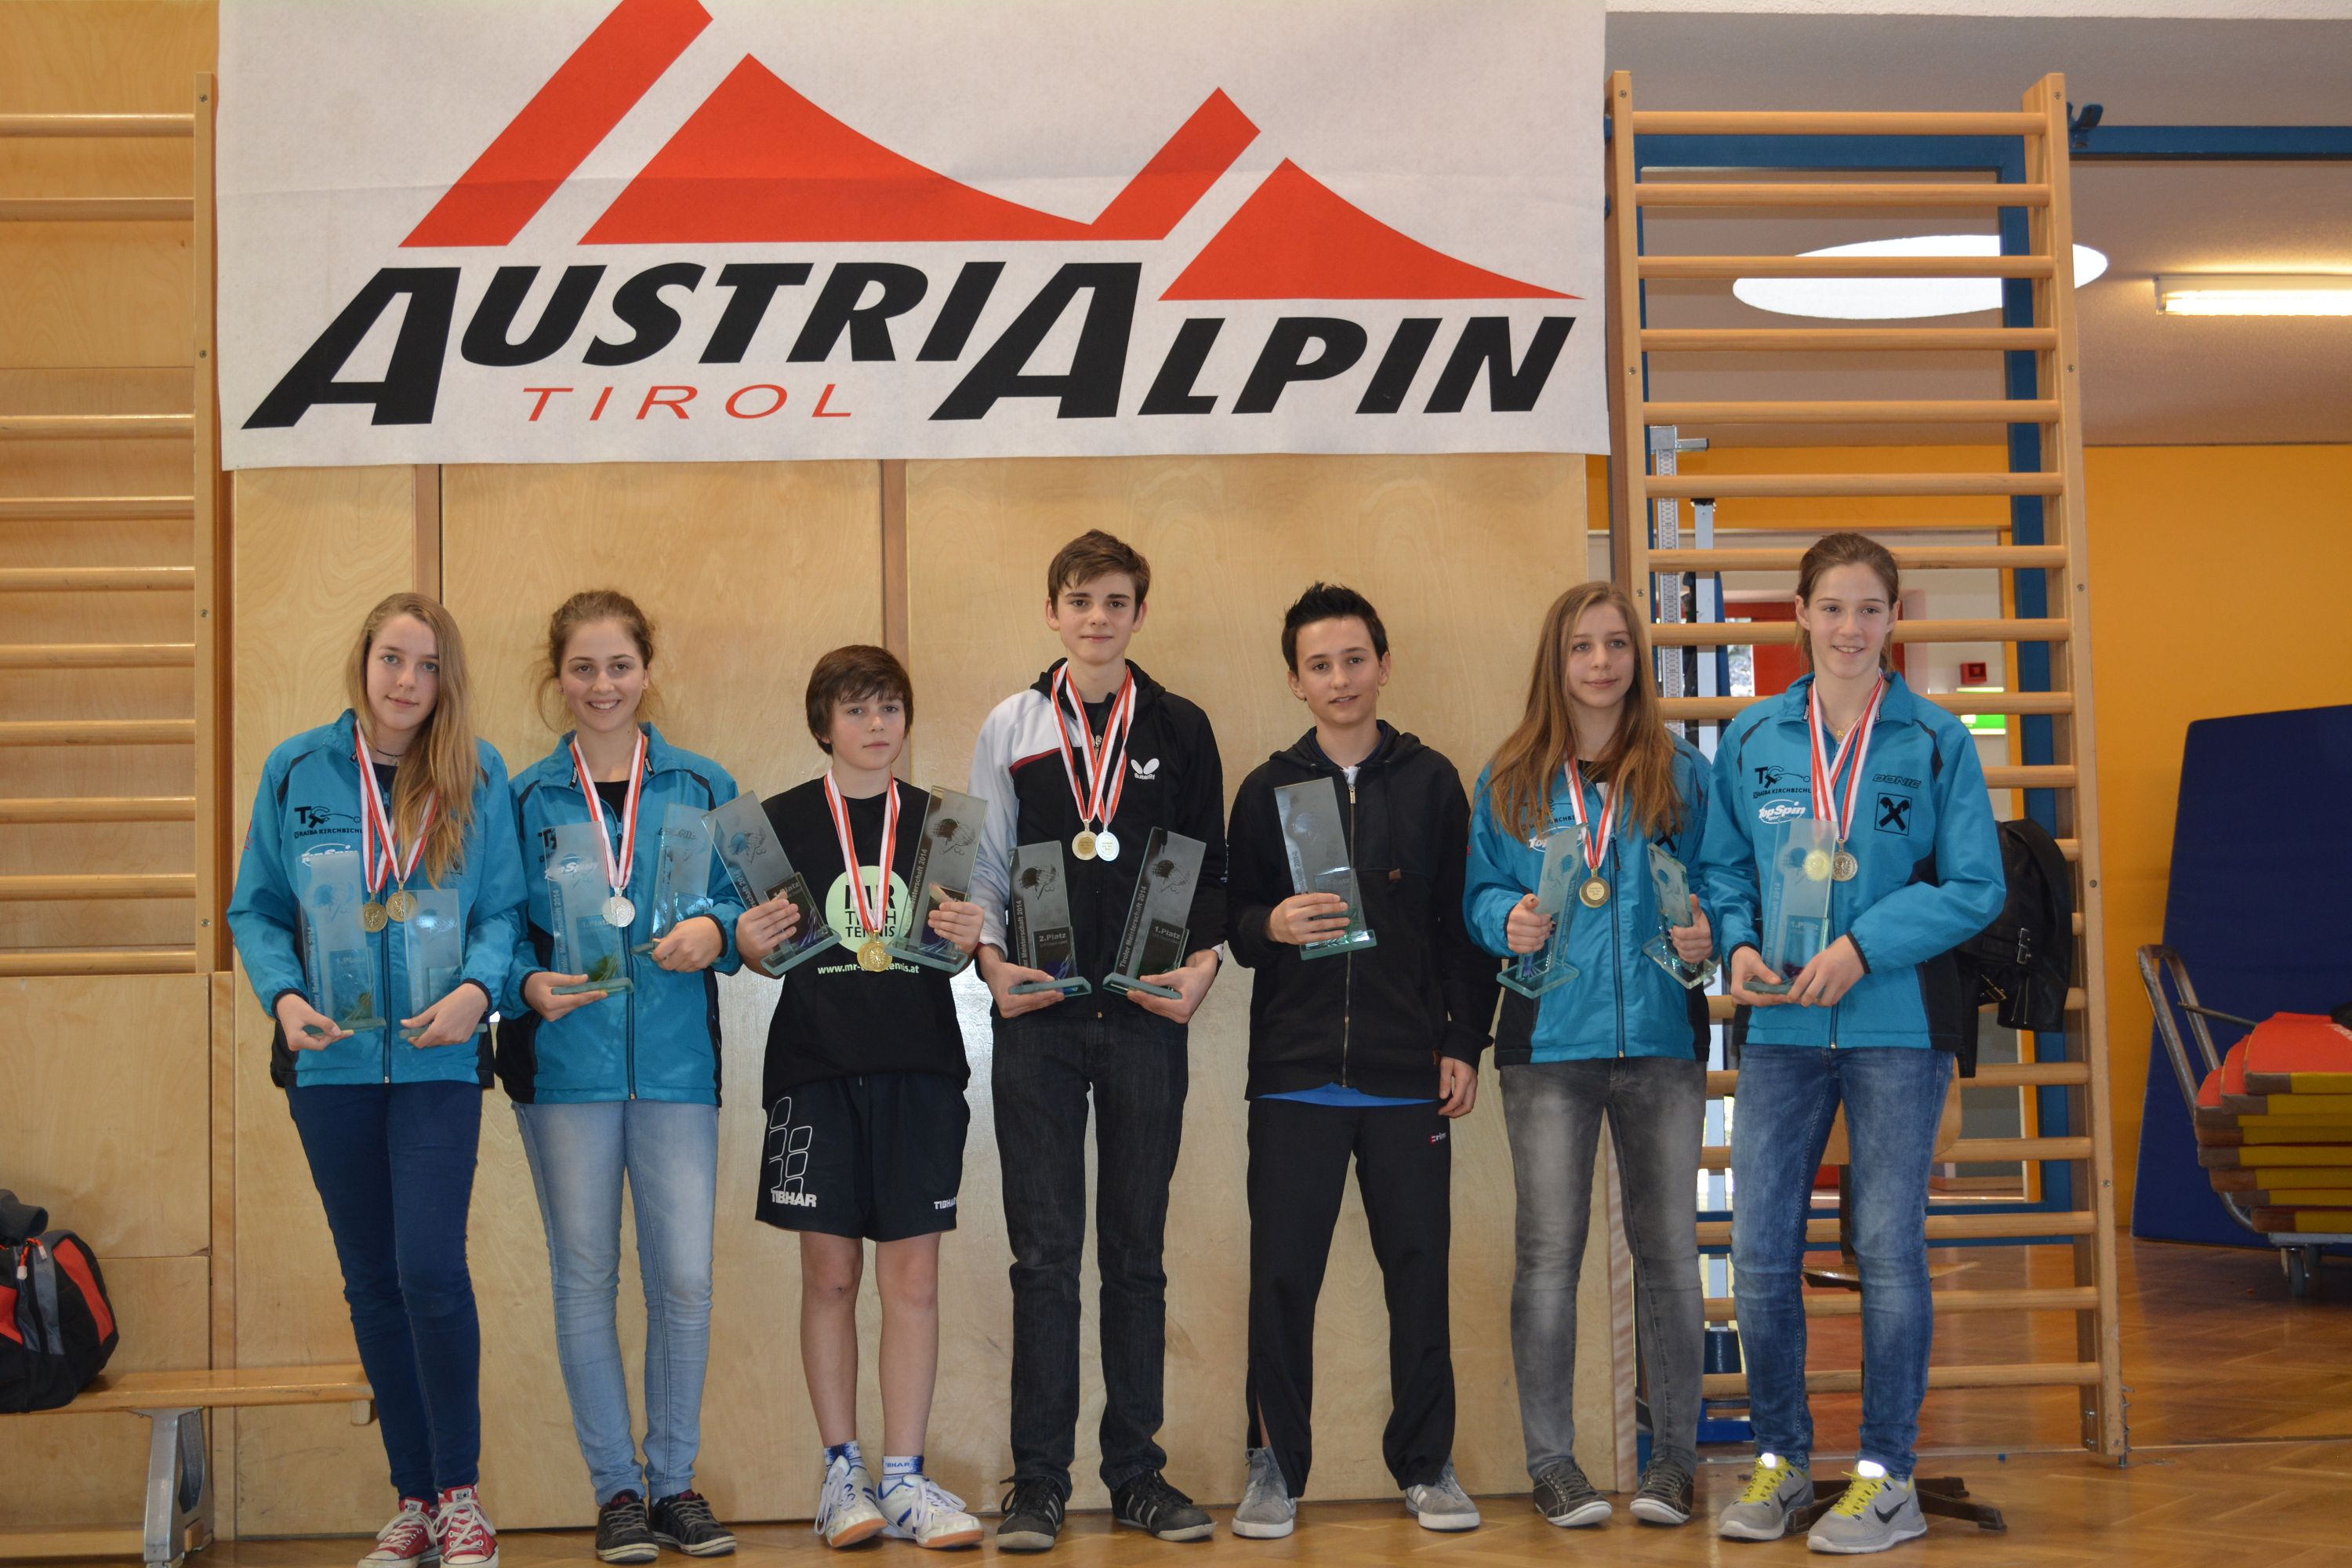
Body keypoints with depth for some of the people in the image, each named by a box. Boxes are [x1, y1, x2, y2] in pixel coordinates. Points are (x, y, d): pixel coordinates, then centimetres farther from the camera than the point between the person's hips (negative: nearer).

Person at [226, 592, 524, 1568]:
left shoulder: (478, 776, 0)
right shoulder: (297, 771, 2)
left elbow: (503, 909, 2)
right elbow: (256, 909, 6)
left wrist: (478, 986, -16)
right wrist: (282, 994, -11)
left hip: (438, 1059, -2)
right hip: (332, 1058, 2)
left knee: (430, 1268, -12)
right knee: (371, 1282, 8)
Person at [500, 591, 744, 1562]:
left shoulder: (702, 789, 9)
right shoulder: (525, 799, 8)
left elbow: (742, 901, 10)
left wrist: (714, 930, -12)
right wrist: (529, 985, -14)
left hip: (673, 1056, 0)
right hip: (564, 1057, 0)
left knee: (684, 1276, -2)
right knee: (586, 1277, 4)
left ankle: (674, 1480, 14)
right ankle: (616, 1490, 14)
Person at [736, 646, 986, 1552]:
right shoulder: (782, 821, 4)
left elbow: (961, 950, 13)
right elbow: (754, 947, 7)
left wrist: (969, 941, -9)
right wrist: (750, 945, -15)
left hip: (919, 1069, 1)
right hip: (816, 1068, -1)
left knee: (913, 1275, 0)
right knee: (830, 1274, 2)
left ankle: (903, 1478, 6)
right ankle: (842, 1472, 13)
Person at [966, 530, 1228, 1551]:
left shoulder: (1180, 730, 9)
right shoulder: (1013, 727, 9)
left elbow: (1209, 867, 9)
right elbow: (982, 864, 9)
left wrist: (1200, 967, -6)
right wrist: (992, 962, -6)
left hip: (1145, 1018, 1)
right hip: (1038, 1018, 0)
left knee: (1137, 1254, 5)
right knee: (1044, 1254, -1)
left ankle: (1136, 1472, 12)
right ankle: (1038, 1480, 4)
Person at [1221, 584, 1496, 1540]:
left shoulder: (1431, 782, 7)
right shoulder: (1267, 789, 9)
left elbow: (1463, 924, 7)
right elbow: (1230, 919, 9)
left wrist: (1463, 1045, 1)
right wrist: (1270, 926, -14)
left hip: (1407, 1073, 0)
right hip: (1293, 1072, 0)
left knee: (1418, 1268, 3)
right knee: (1282, 1272, 1)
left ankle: (1426, 1464, 16)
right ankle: (1276, 1464, 13)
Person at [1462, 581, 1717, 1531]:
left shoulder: (1681, 773, 7)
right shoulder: (1510, 779, 8)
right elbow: (1480, 891, 11)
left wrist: (1708, 936, -11)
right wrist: (1508, 920, -10)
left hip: (1660, 1035, 0)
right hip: (1550, 1036, 0)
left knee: (1667, 1246, 4)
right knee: (1548, 1250, 1)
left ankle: (1673, 1456, 12)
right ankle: (1551, 1461, 8)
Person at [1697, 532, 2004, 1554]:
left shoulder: (1936, 742, 0)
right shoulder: (1750, 740, 7)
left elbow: (1976, 885, -4)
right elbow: (1722, 866, 13)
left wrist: (1861, 947, -15)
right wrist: (1740, 944, -8)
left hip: (1897, 1023, -2)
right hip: (1781, 1024, 3)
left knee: (1889, 1248, 3)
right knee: (1759, 1249, 2)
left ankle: (1886, 1477, 14)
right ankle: (1779, 1459, 19)